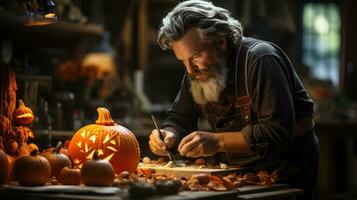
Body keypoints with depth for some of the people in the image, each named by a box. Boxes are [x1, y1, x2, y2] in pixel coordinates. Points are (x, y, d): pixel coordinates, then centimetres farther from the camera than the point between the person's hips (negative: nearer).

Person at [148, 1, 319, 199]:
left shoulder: (260, 60, -22)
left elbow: (278, 132, -29)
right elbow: (180, 119, 9)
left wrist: (218, 141, -34)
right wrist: (169, 135, -14)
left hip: (284, 171, -7)